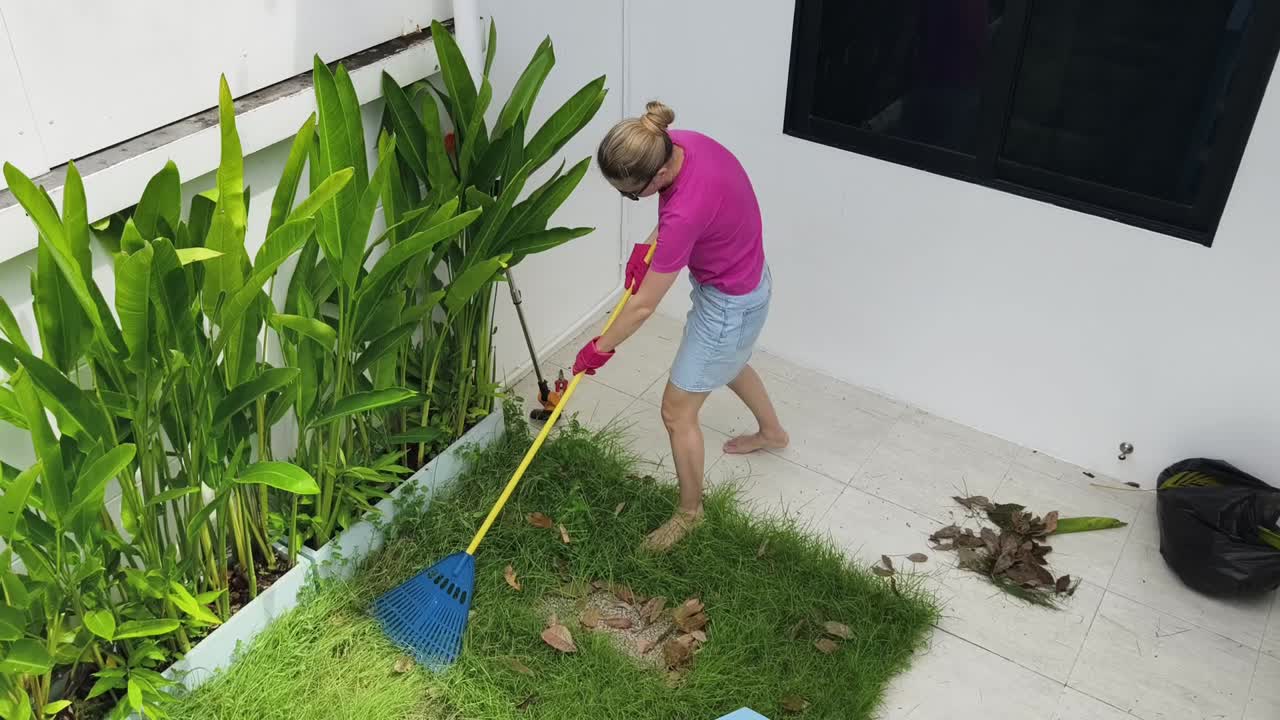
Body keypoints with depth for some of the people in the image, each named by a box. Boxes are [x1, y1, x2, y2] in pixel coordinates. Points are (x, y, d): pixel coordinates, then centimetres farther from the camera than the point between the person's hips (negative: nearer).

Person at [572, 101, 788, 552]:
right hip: (741, 276, 9)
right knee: (728, 363, 35)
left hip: (730, 303, -9)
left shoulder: (687, 211, -40)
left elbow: (643, 305, -27)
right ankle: (772, 432, 63)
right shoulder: (684, 143, -17)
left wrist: (601, 348, -12)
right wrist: (649, 245, -5)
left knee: (677, 412, 5)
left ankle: (690, 510, 28)